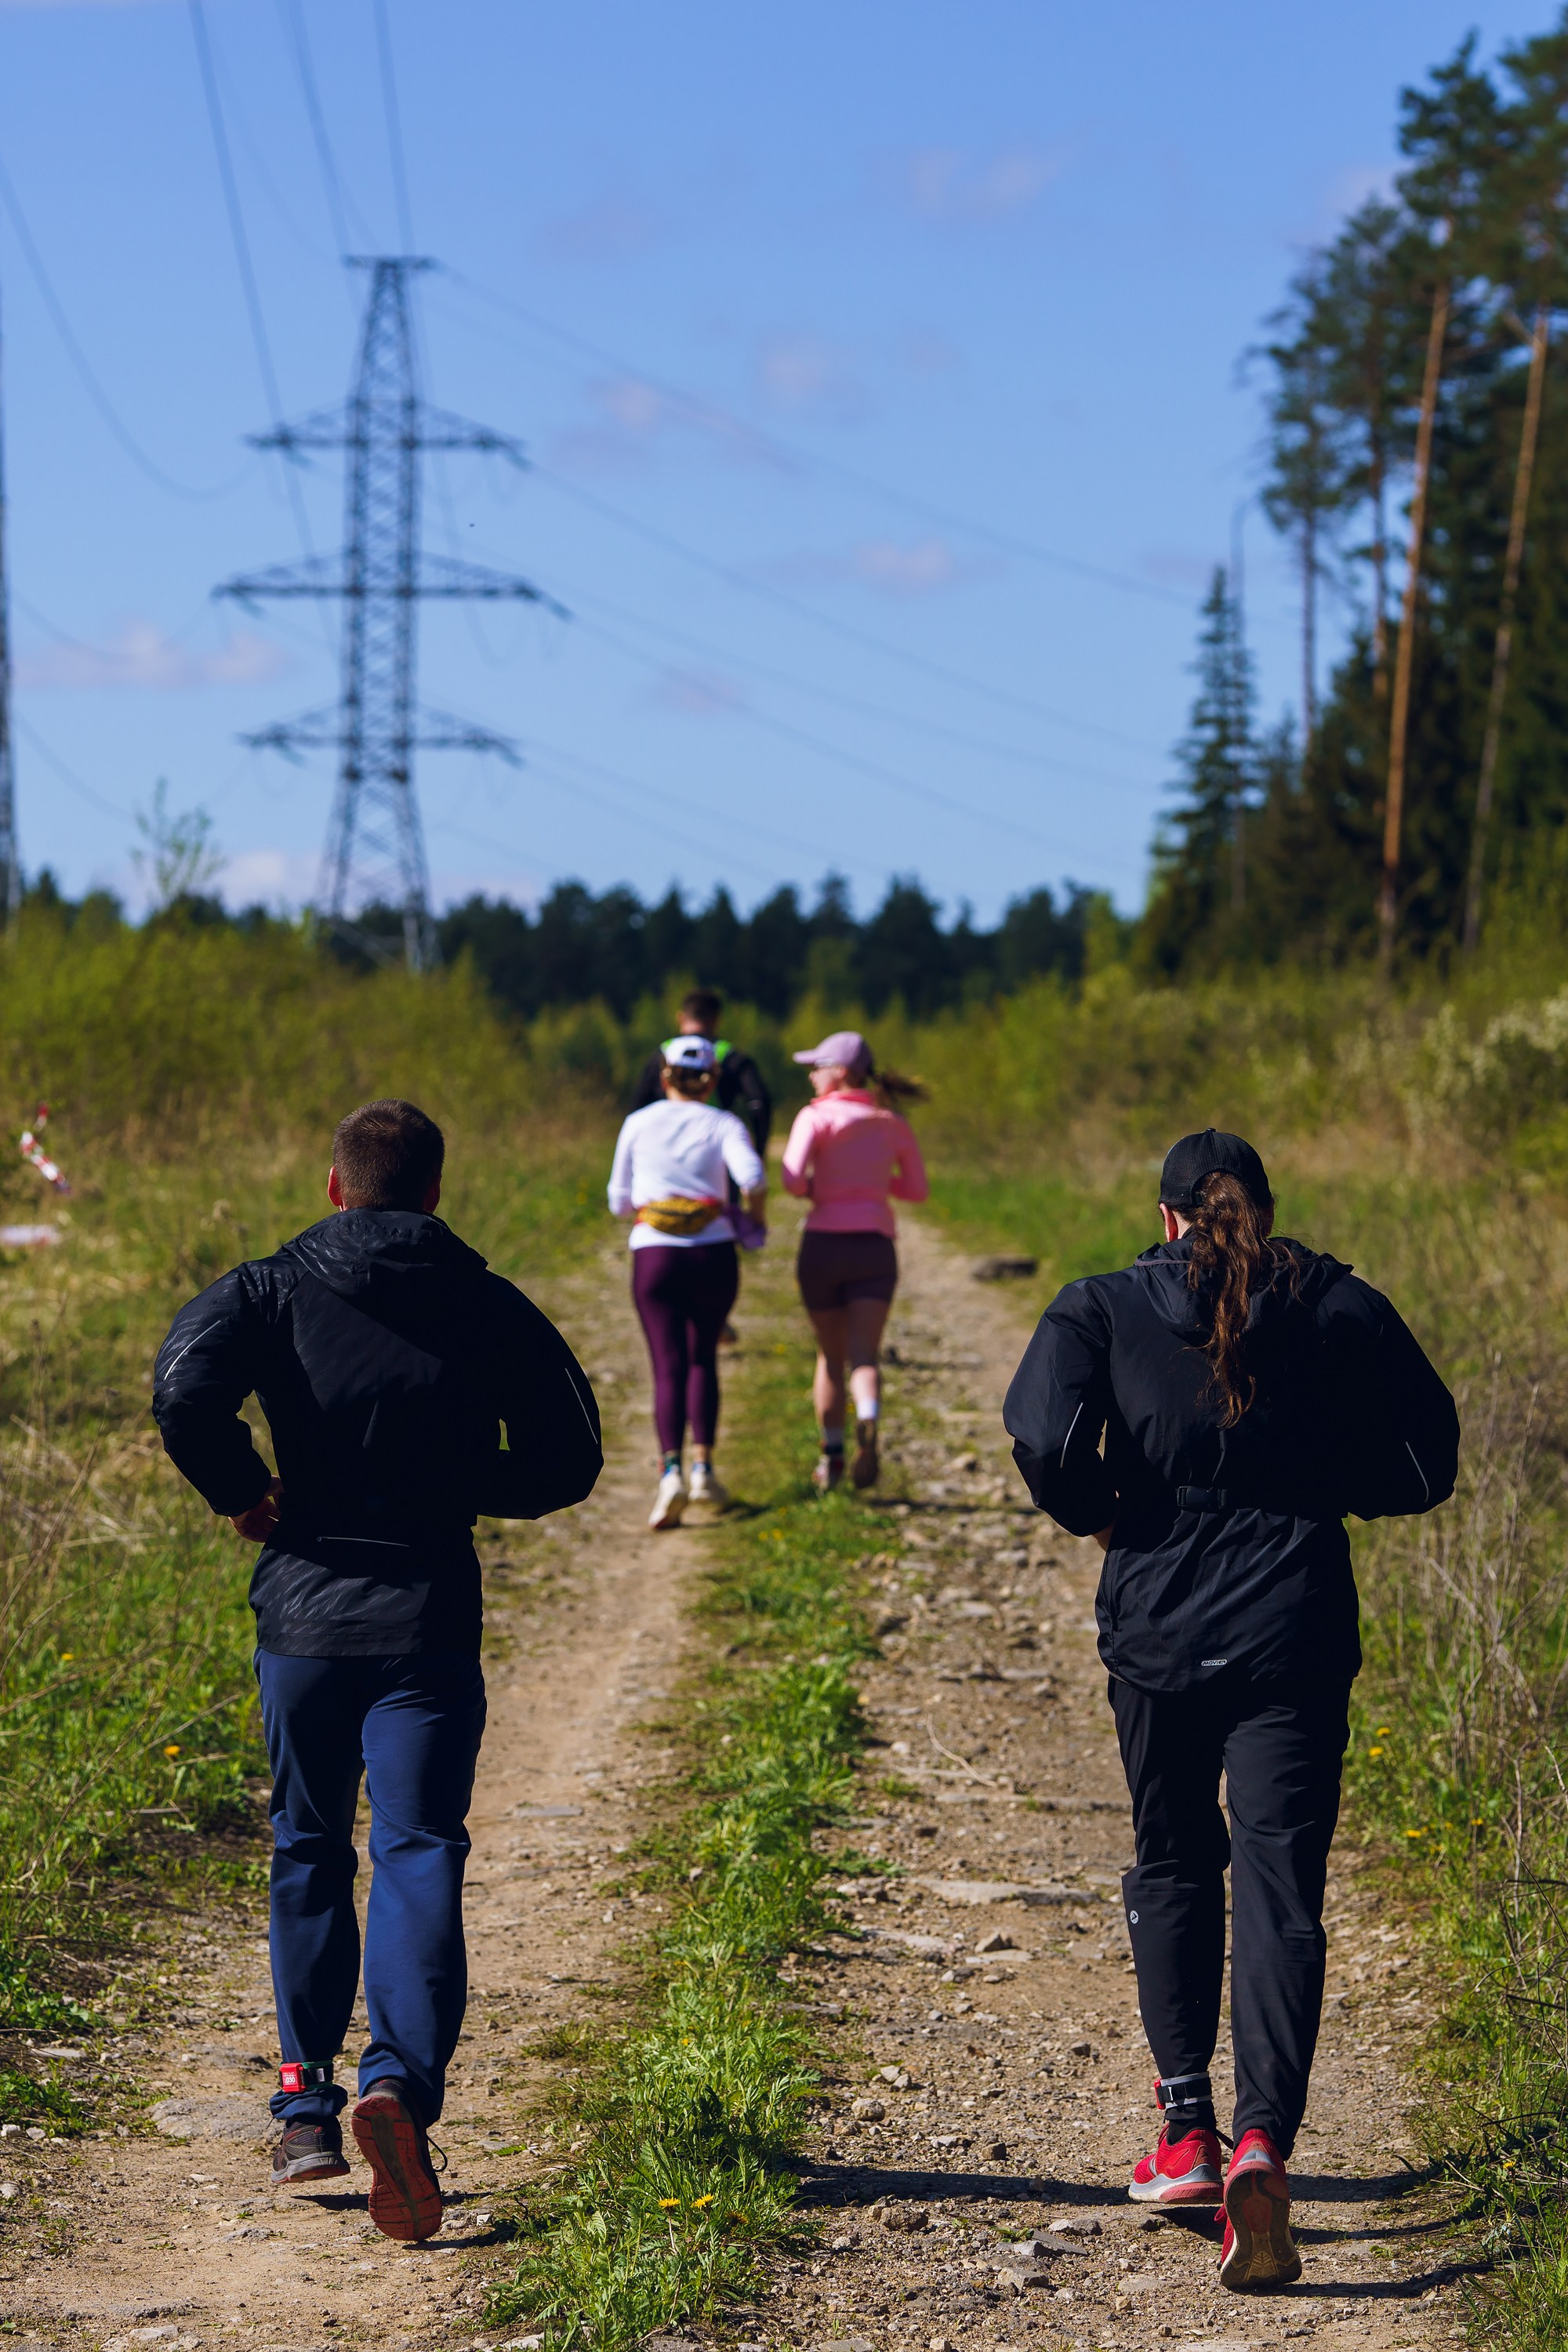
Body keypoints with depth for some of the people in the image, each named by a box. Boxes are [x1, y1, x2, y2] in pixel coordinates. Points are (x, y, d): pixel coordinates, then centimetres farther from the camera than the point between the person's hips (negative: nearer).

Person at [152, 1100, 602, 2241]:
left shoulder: (273, 1290, 1)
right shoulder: (492, 1308, 4)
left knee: (309, 1854, 17)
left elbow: (186, 1388, -17)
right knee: (419, 1857, -3)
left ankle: (307, 2105, 22)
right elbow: (568, 1460, 5)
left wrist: (244, 1494, -3)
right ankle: (401, 2081, -26)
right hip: (432, 1622, -1)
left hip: (304, 1613, 1)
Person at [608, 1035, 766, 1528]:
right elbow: (752, 1175, -15)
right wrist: (754, 1211, 6)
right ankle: (703, 1467, 12)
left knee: (669, 1370, -4)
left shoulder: (638, 1124, 8)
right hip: (713, 1255, 0)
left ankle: (671, 1470, -27)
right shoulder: (723, 1125, 4)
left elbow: (619, 1202, 13)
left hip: (653, 1255, 0)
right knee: (703, 1359, 21)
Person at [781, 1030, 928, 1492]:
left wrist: (811, 1189, 7)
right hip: (875, 1247, 1)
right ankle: (868, 1425, -40)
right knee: (864, 1355, -8)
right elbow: (917, 1190, 17)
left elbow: (793, 1180, -16)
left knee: (830, 1355, 16)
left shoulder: (817, 1117, -4)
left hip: (824, 1246, -1)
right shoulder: (894, 1124, 9)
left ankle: (831, 1458, 24)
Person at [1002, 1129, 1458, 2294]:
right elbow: (1427, 1462, 2)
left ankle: (1187, 2134, 22)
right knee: (1280, 1889, -4)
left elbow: (1044, 1433, -15)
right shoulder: (1343, 1309, 3)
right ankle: (1262, 2143, -23)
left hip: (1158, 1627, 1)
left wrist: (1098, 1514, 3)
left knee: (1174, 1869, 20)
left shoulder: (1104, 1308, 0)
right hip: (1295, 1633, -1)